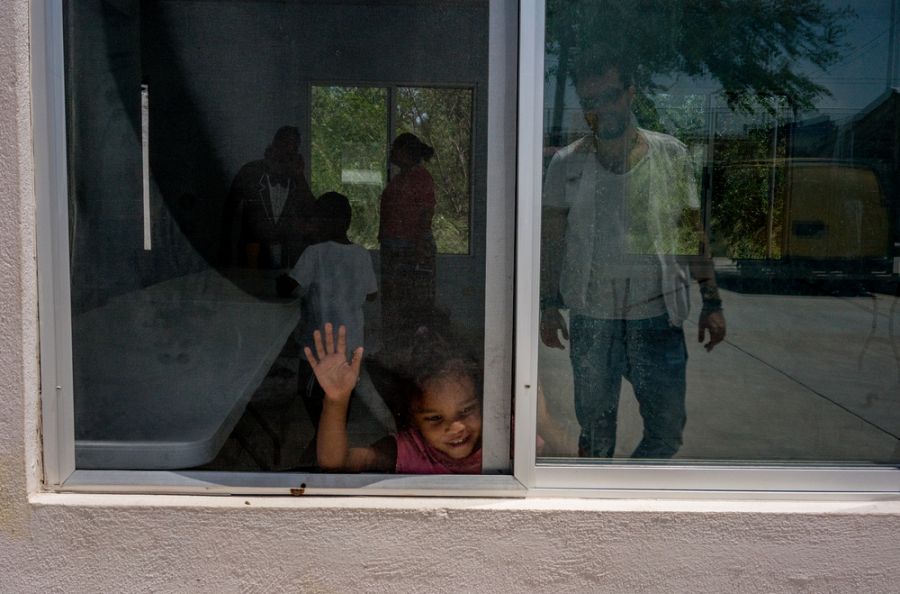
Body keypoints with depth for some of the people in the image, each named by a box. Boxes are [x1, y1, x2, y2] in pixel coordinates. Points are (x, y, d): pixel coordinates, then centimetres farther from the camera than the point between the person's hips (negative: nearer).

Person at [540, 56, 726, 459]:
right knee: (595, 427, 8)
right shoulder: (567, 163, 4)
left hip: (657, 313, 1)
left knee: (668, 429, 4)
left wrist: (711, 302, 3)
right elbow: (551, 239, 7)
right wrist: (549, 305, 1)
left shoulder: (670, 154, 4)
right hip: (591, 317, 0)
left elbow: (692, 232, 7)